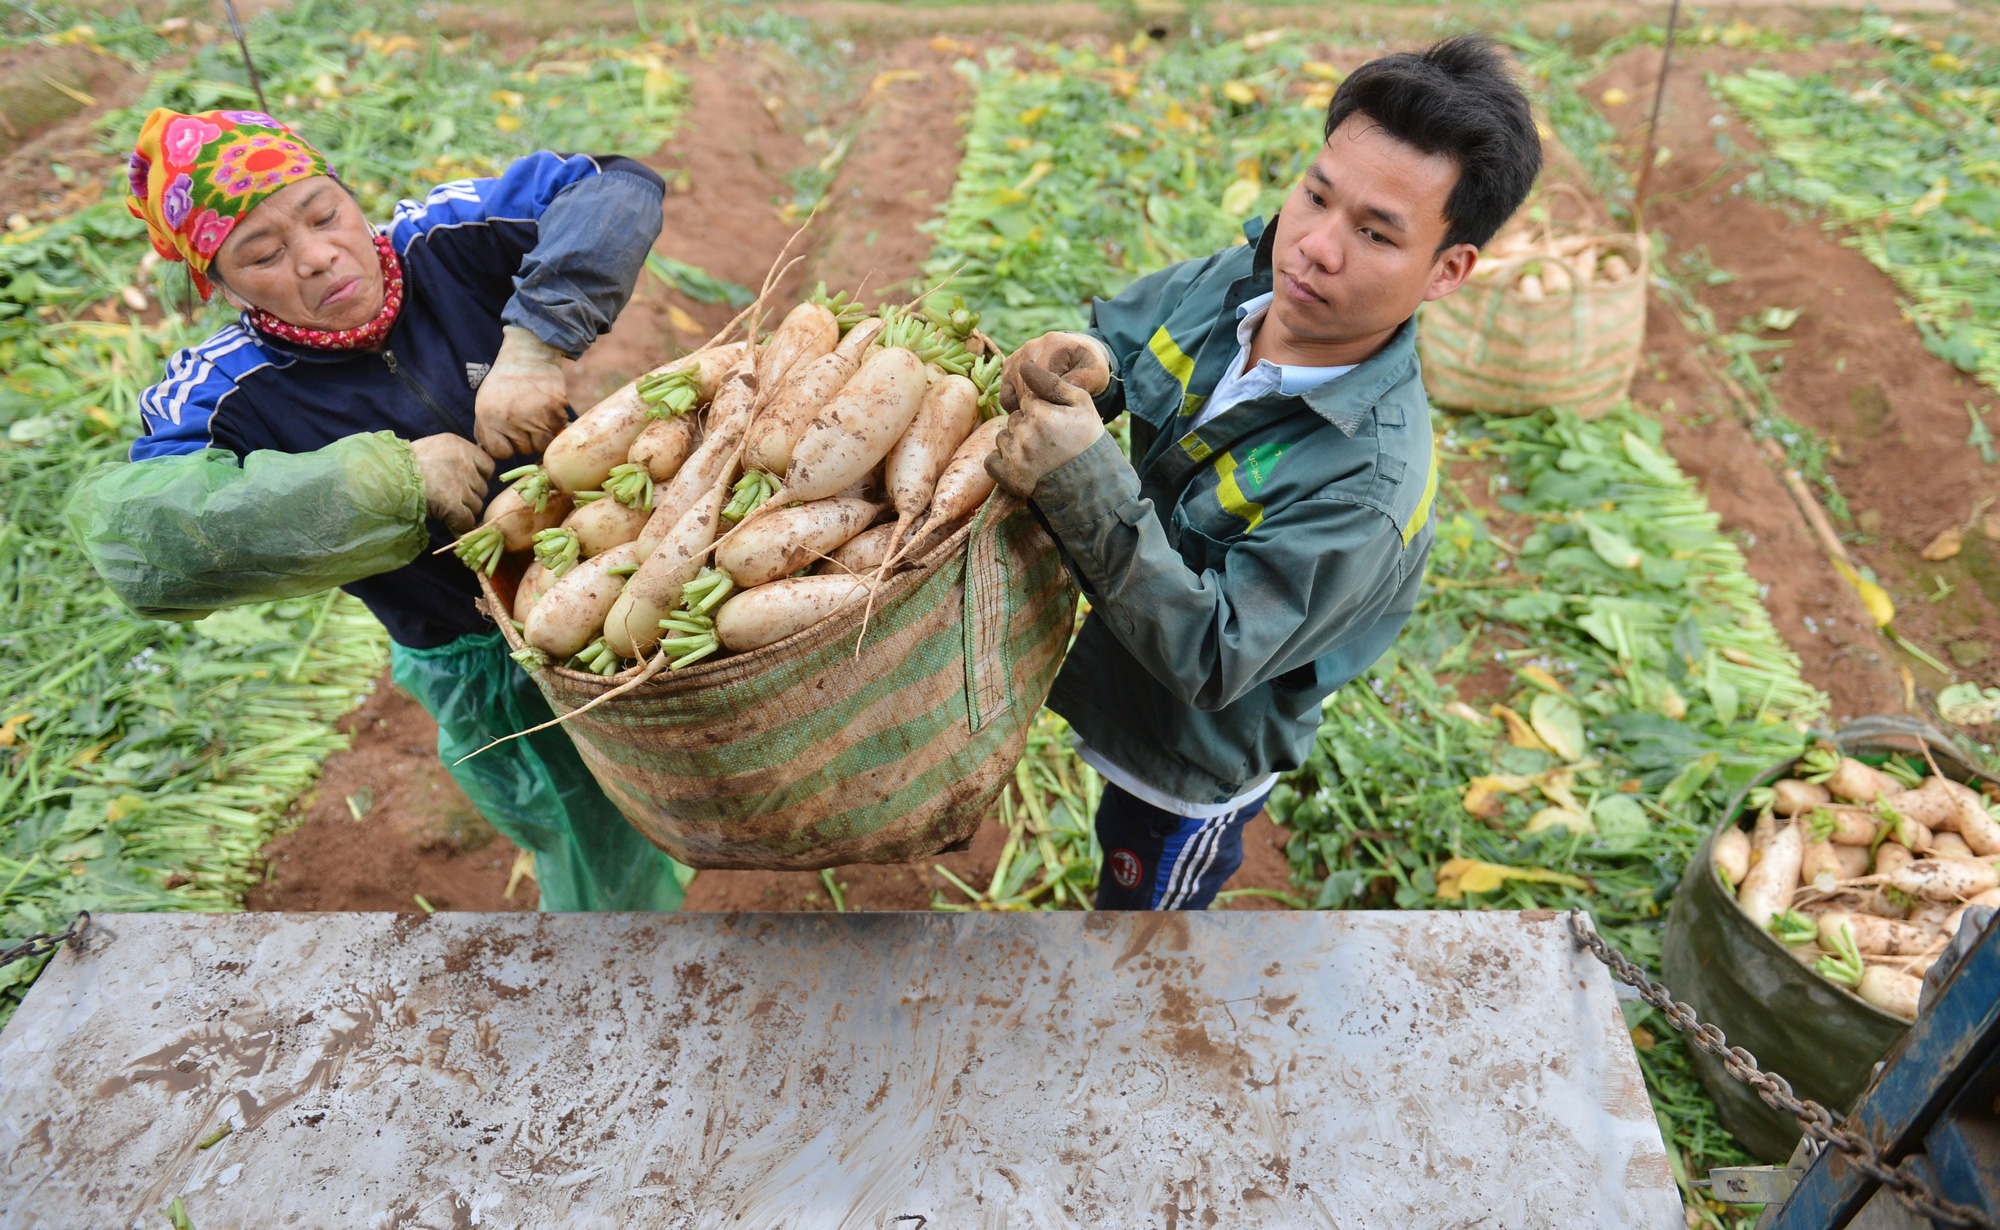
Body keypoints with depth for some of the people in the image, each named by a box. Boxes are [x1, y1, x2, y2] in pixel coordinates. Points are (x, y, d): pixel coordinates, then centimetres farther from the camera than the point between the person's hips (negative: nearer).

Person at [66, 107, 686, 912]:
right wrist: (394, 479, -37)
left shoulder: (445, 242, -12)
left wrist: (530, 346, -32)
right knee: (613, 880, 12)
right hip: (494, 676, -2)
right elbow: (139, 540, -33)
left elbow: (617, 185, -18)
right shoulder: (229, 399, -17)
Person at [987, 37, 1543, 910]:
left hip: (1196, 765, -6)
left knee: (1143, 903, 24)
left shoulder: (1366, 486, -38)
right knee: (1122, 845, 35)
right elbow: (1117, 332, 1)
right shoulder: (1231, 282, -16)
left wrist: (1084, 482, -47)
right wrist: (1075, 363, -25)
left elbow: (1210, 658, -37)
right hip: (1122, 685, 6)